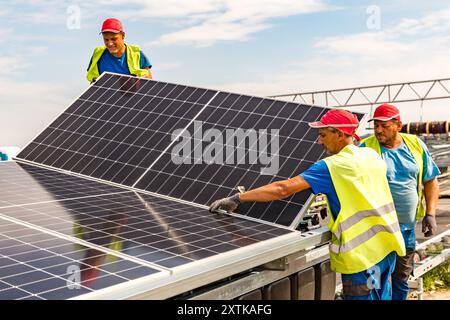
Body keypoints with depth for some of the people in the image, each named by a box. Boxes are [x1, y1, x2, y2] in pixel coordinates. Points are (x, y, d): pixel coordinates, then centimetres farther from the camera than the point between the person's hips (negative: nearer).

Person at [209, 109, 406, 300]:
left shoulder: (332, 167, -16)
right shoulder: (372, 155, 4)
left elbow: (283, 189, -21)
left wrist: (237, 198, -19)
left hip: (362, 253, -7)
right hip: (386, 246, 7)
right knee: (381, 295, 19)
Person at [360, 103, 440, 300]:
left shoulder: (415, 145, 1)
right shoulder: (366, 148, -10)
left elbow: (430, 180, 7)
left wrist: (430, 214, 0)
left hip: (407, 227, 4)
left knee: (402, 277, 18)